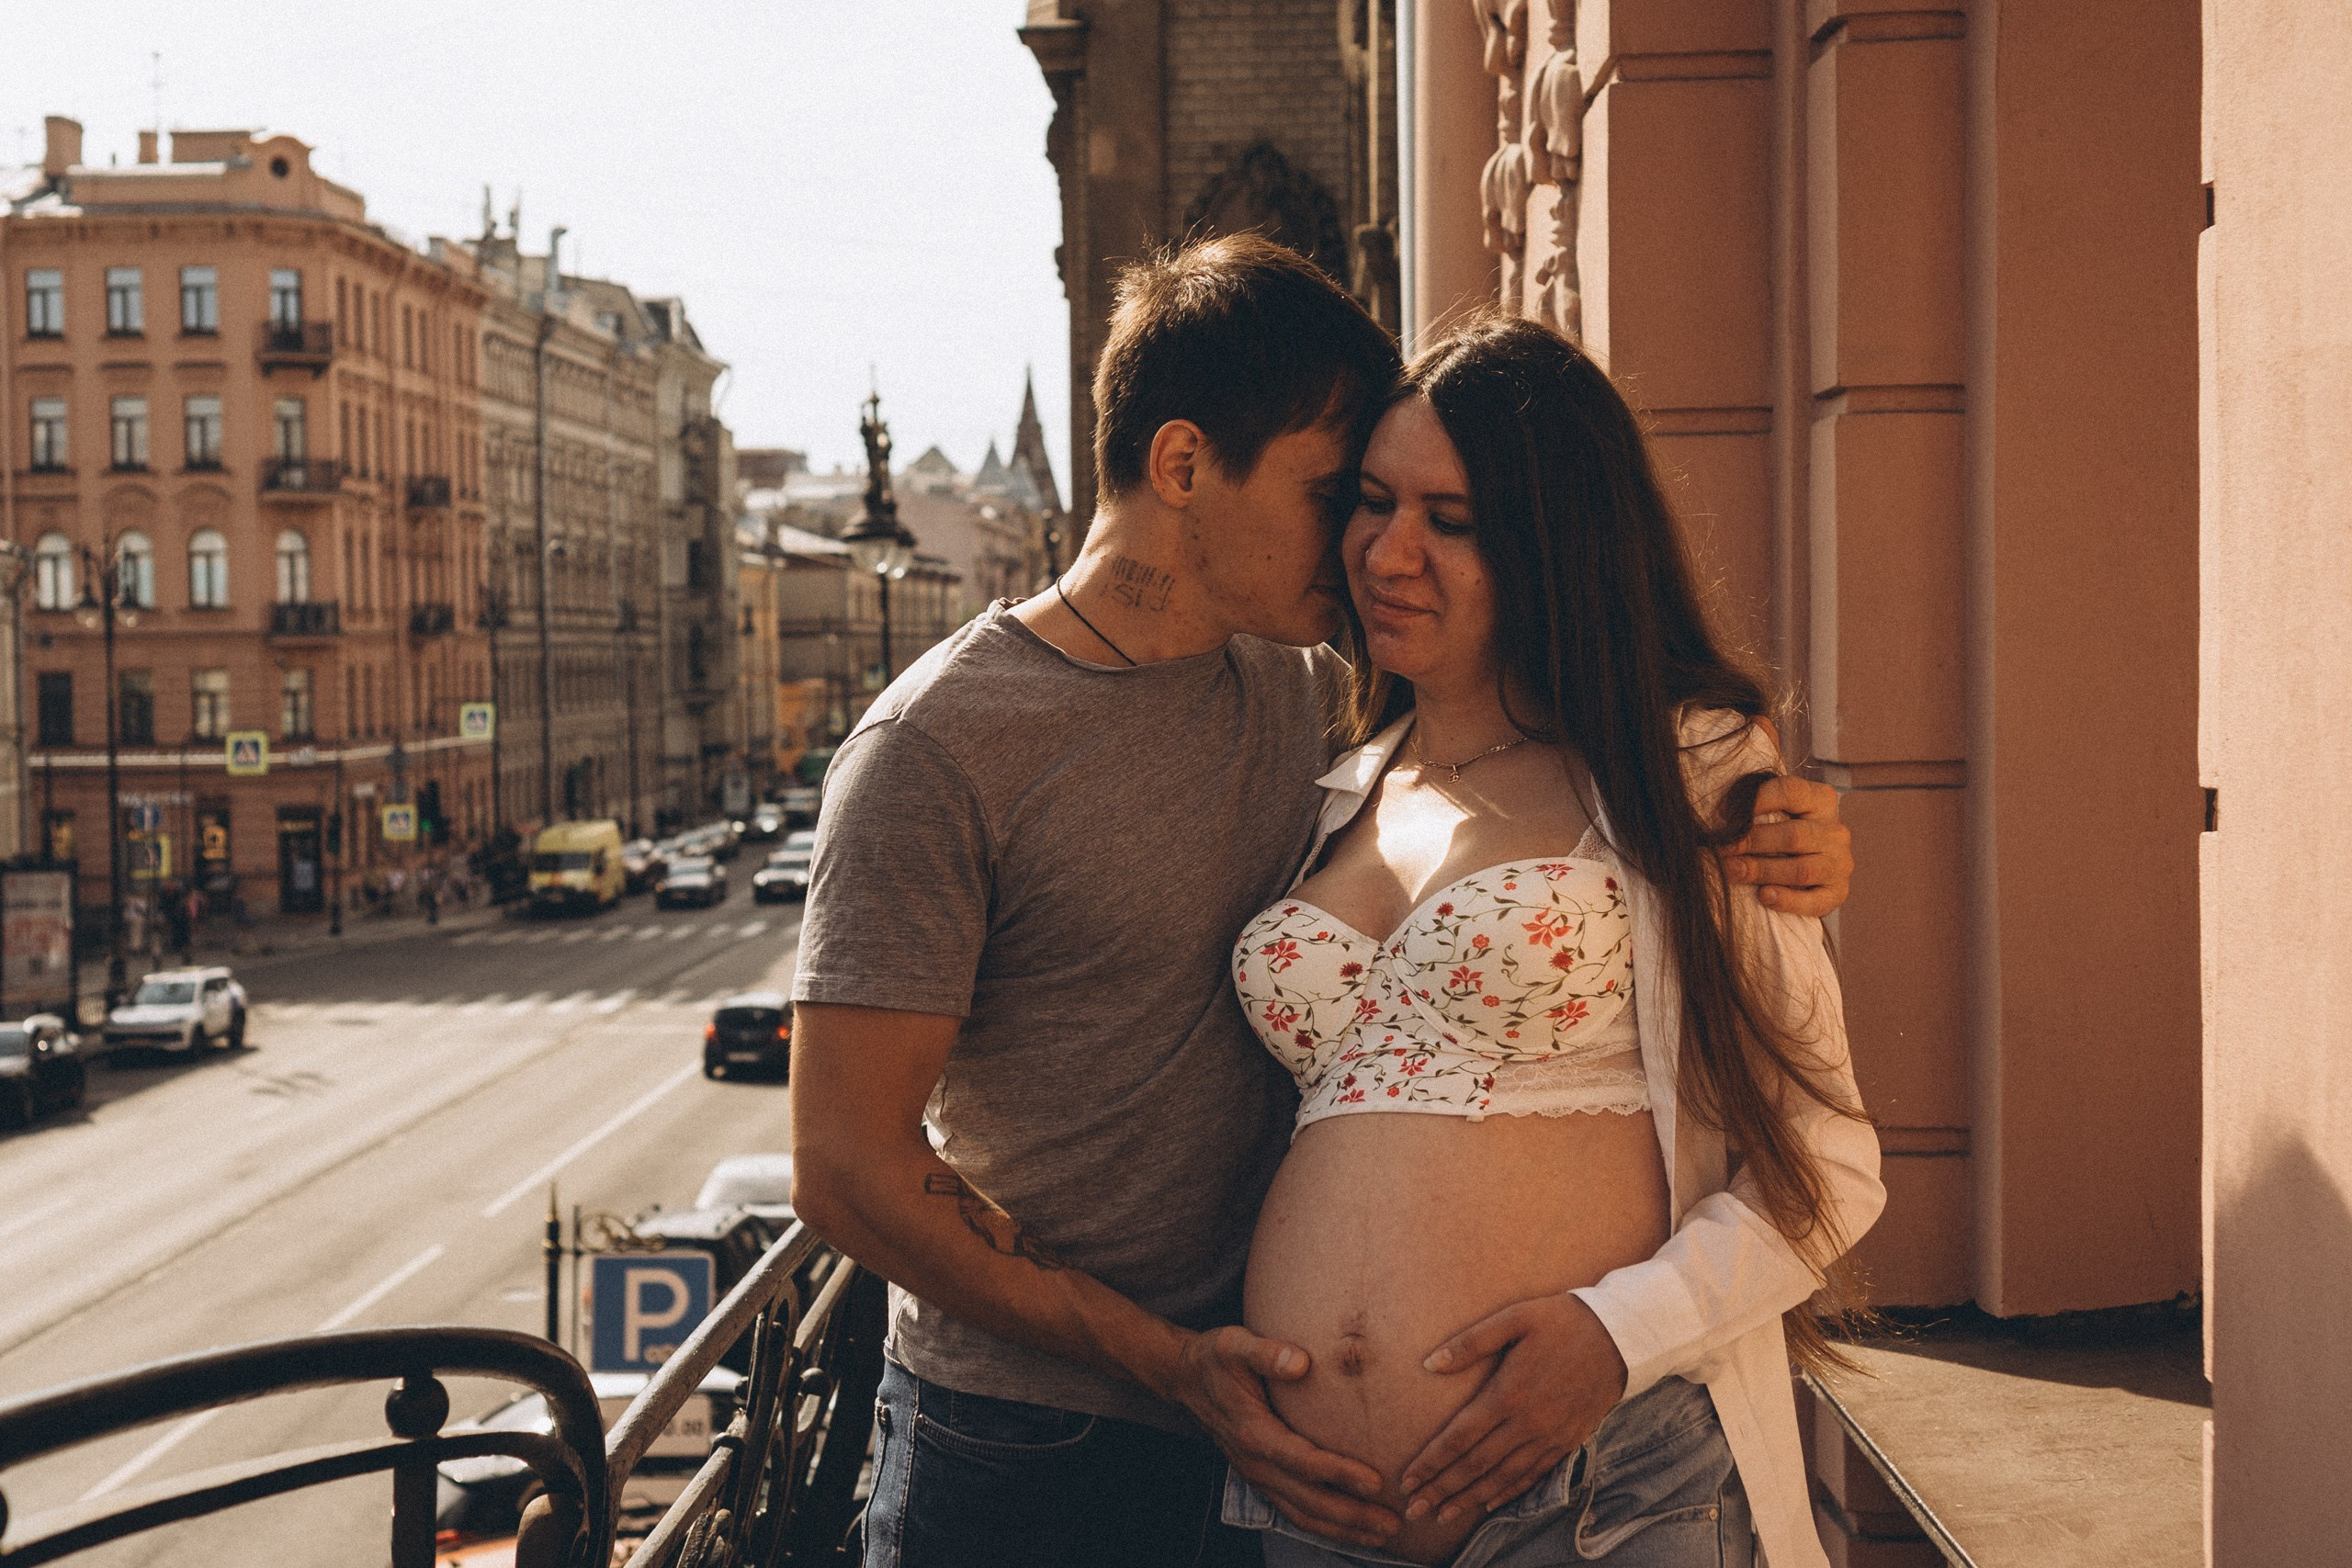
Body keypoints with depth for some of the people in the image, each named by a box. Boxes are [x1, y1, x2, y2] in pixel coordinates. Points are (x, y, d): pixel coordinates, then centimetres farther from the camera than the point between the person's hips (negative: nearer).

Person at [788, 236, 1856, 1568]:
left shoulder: (1308, 696, 4)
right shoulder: (937, 748, -14)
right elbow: (850, 1169, -15)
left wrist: (1784, 840, -4)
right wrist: (1164, 1361, -20)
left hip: (1268, 1435, 6)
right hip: (1029, 1457, -6)